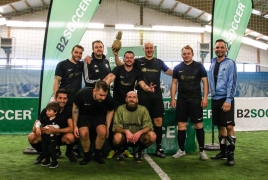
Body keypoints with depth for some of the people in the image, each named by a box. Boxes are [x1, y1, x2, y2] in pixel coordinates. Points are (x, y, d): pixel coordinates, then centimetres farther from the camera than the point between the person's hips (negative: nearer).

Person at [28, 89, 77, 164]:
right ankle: (42, 153, 6)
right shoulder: (47, 110, -13)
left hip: (62, 136, -1)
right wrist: (46, 130, -36)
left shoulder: (68, 110, -14)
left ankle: (69, 152, 1)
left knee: (70, 137, -35)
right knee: (31, 137, -25)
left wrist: (55, 130, -34)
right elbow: (35, 128, -16)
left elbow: (71, 128, -21)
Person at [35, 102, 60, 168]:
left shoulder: (56, 120, -10)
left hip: (53, 138, -5)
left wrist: (48, 127, -24)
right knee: (44, 149, 12)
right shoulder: (45, 118, 2)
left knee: (51, 149, -10)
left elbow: (57, 127, -22)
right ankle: (47, 160, 29)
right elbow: (38, 122, 1)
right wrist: (38, 128, -17)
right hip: (44, 137, 5)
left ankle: (54, 162, 5)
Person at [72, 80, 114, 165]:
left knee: (103, 132, -26)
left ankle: (97, 154, -1)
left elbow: (110, 111, -1)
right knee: (83, 133, -27)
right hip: (84, 115, -1)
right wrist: (75, 126, -9)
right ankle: (87, 155, -1)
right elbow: (75, 108, -10)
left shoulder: (109, 99, -25)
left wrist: (108, 128, -4)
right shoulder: (82, 93, -29)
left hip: (99, 116, 1)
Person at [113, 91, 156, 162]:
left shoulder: (143, 109, -7)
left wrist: (139, 132, -33)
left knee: (152, 136, -26)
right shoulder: (120, 109, -11)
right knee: (117, 137, -35)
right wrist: (126, 131, -35)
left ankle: (139, 151, 5)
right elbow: (116, 127, -14)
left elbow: (149, 126, -12)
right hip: (125, 138, -1)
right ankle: (120, 152, 2)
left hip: (138, 138, 2)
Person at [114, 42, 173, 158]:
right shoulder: (138, 62, 5)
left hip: (157, 96, 2)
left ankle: (159, 148, 12)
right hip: (143, 96, -2)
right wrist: (116, 55, -13)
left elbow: (171, 72, 14)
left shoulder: (159, 62, 13)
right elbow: (120, 65, 3)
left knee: (158, 121, 2)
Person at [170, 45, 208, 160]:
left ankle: (202, 150, 9)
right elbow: (174, 83, 10)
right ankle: (181, 150, 15)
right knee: (181, 125, 4)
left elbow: (205, 82, 0)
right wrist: (172, 98, 2)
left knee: (198, 124, -1)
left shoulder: (199, 66, 1)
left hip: (196, 99, -2)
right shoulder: (178, 68, 7)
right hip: (181, 100, 2)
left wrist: (205, 97, -9)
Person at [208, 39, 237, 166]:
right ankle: (223, 151, 23)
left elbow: (232, 83, -10)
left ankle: (231, 154, 3)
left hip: (226, 99, -5)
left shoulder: (230, 63, -4)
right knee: (220, 126, 12)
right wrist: (212, 95, 6)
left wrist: (228, 100, -16)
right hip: (215, 99, 5)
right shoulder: (212, 63, 11)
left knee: (229, 127, -6)